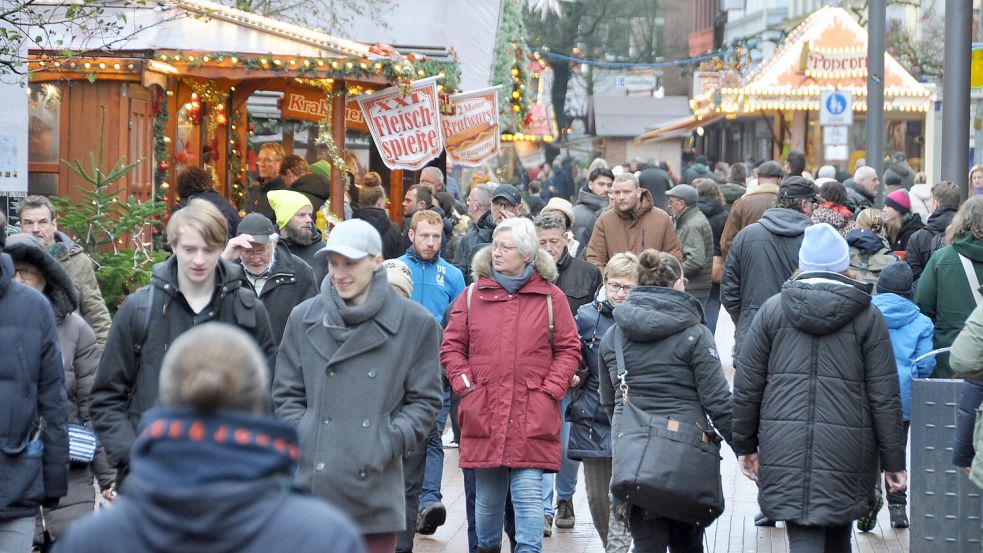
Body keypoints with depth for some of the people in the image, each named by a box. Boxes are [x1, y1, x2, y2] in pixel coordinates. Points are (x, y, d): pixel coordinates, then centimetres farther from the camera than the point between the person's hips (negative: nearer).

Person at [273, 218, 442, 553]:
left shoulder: (415, 323, 3)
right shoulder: (305, 318, 9)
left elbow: (425, 400, 6)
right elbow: (286, 395, 13)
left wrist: (388, 443, -6)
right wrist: (302, 439, -2)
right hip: (312, 484, 1)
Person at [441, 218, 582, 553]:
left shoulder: (550, 298, 3)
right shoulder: (473, 295, 8)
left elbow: (569, 349, 5)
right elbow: (452, 346, 11)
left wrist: (550, 390, -5)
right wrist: (465, 384, -1)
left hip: (532, 418, -2)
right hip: (484, 414, 2)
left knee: (529, 494, -7)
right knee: (487, 496, 11)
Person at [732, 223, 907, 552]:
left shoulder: (773, 309, 6)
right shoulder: (867, 317, 3)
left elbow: (746, 387, 7)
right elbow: (884, 396, 1)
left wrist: (745, 445, 17)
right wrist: (893, 461, 8)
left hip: (784, 450, 0)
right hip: (846, 452, 0)